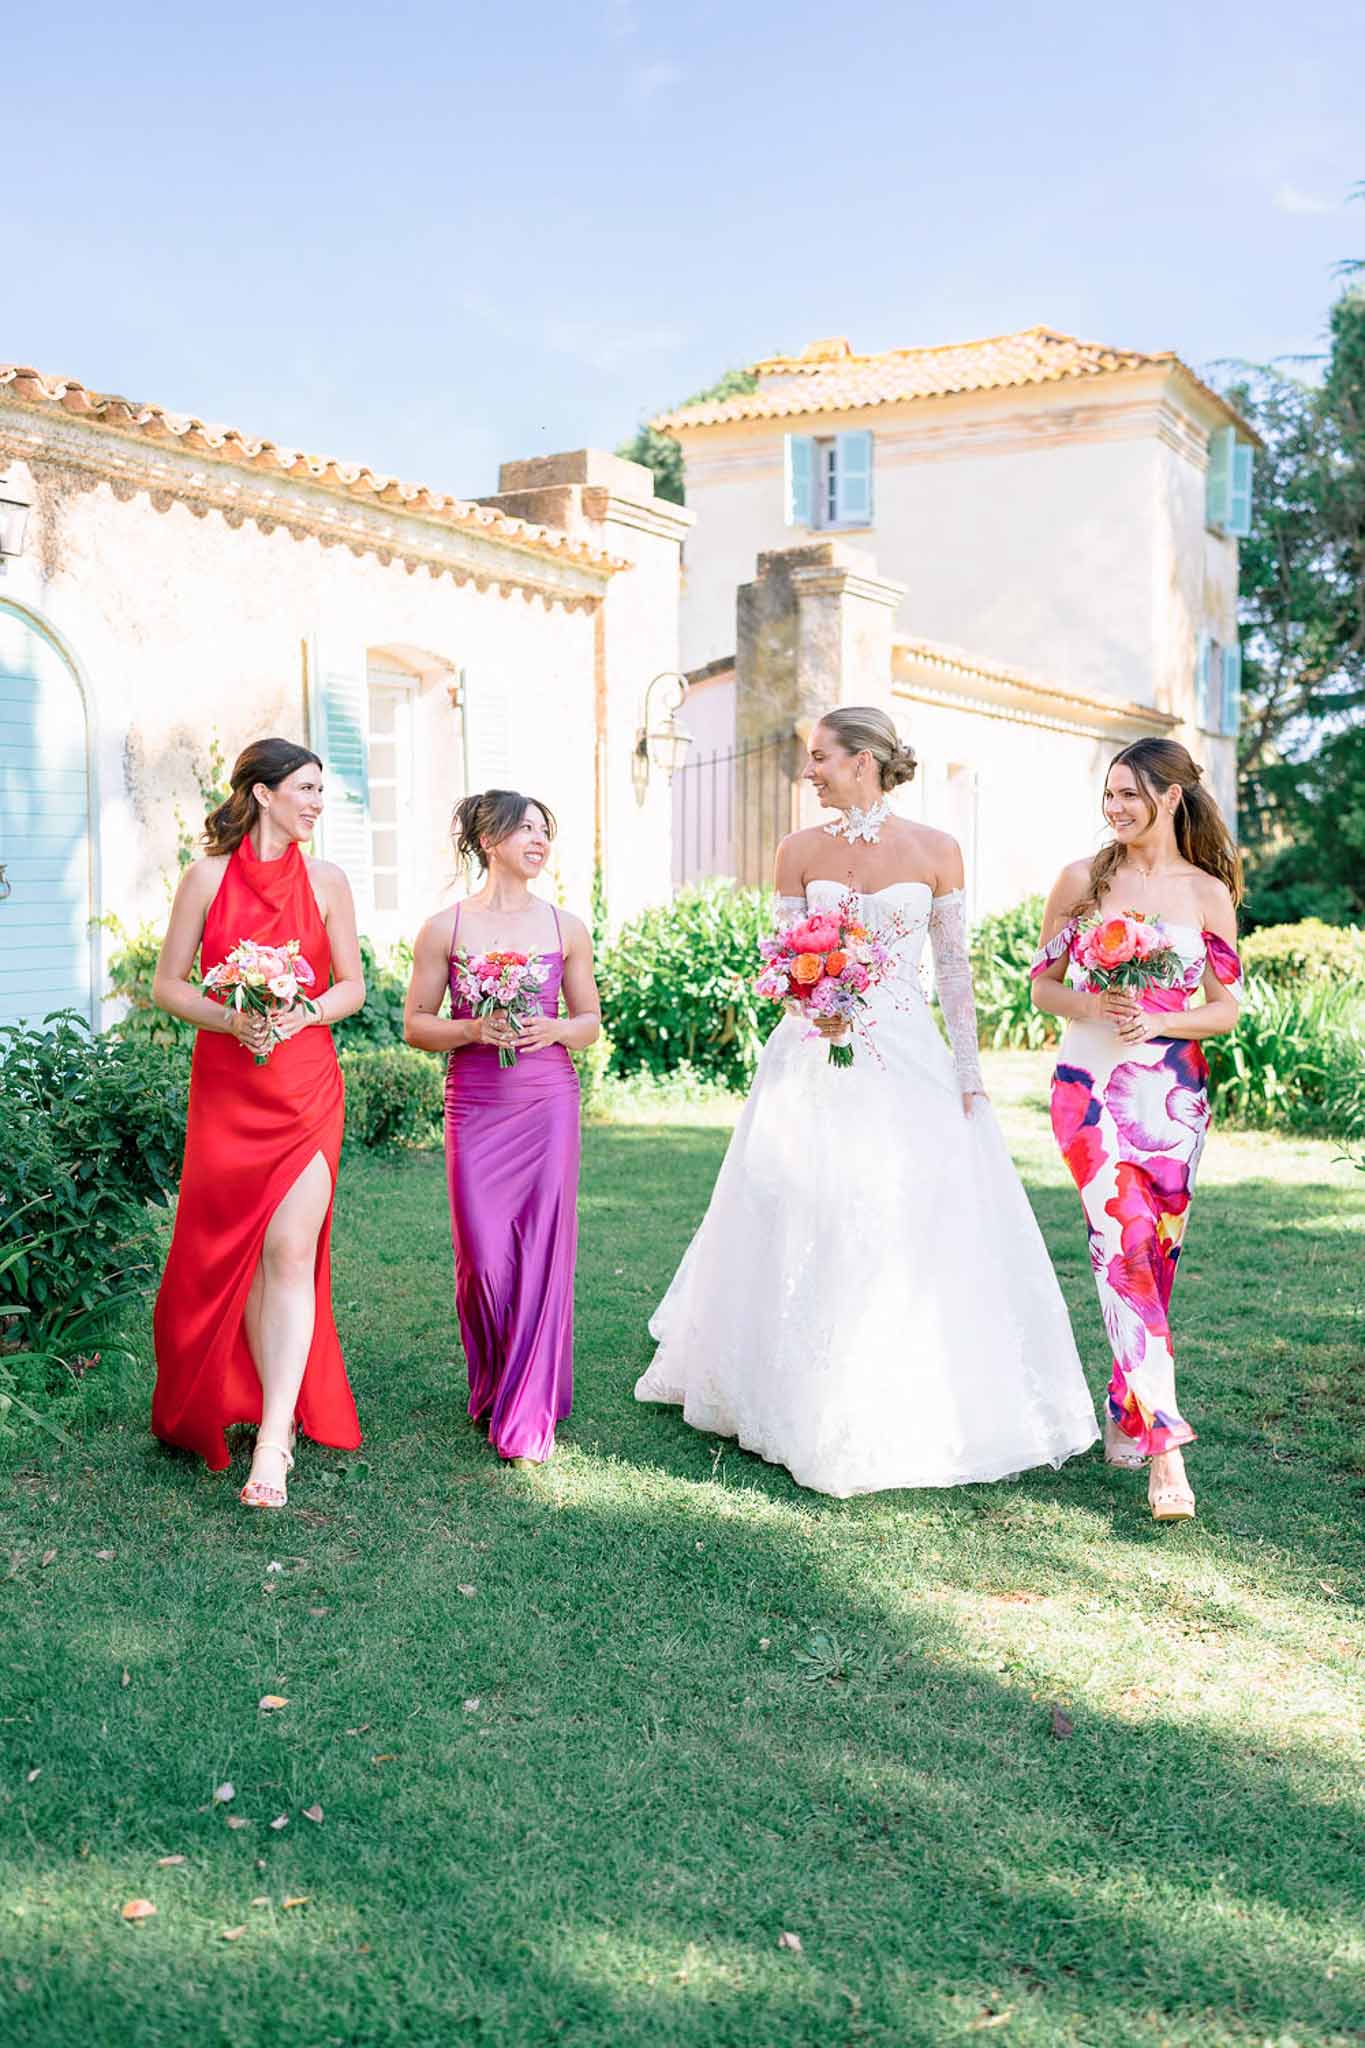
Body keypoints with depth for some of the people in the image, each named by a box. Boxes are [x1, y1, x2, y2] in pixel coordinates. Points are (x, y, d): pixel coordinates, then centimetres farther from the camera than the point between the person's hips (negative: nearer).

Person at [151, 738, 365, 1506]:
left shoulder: (326, 881, 5)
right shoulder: (208, 877, 3)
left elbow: (353, 986, 8)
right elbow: (168, 985, 4)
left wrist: (298, 1016, -11)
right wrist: (230, 1019, -14)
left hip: (306, 1087, 0)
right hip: (226, 1087, 1)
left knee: (290, 1250, -10)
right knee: (237, 1252, 6)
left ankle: (274, 1442, -11)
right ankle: (272, 1408, 22)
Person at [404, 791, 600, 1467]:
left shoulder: (567, 927, 7)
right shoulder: (445, 927, 3)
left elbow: (592, 1022, 14)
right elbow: (415, 1025, 5)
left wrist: (555, 1028, -7)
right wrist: (472, 1030, -13)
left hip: (549, 1102, 1)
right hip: (474, 1105, -1)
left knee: (543, 1254, -2)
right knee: (483, 1259, -1)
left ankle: (527, 1421, 8)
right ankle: (491, 1391, 26)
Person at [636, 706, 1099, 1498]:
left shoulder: (936, 850, -1)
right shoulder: (800, 850, 3)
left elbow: (955, 966, 2)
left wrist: (969, 1072, -1)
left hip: (908, 1066, -2)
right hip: (814, 1067, 2)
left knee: (911, 1238, 0)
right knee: (803, 1235, 6)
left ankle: (911, 1411, 16)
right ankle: (814, 1406, 23)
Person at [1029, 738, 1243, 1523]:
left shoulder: (1209, 893, 4)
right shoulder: (1082, 880, 3)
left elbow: (1227, 1008, 6)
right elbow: (1043, 985, 7)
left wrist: (1161, 1020, -12)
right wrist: (1095, 1005, -12)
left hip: (1174, 1092, 2)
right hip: (1092, 1083, -1)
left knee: (1157, 1253, 7)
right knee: (1124, 1240, -14)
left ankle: (1127, 1415, 27)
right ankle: (1165, 1445, -15)